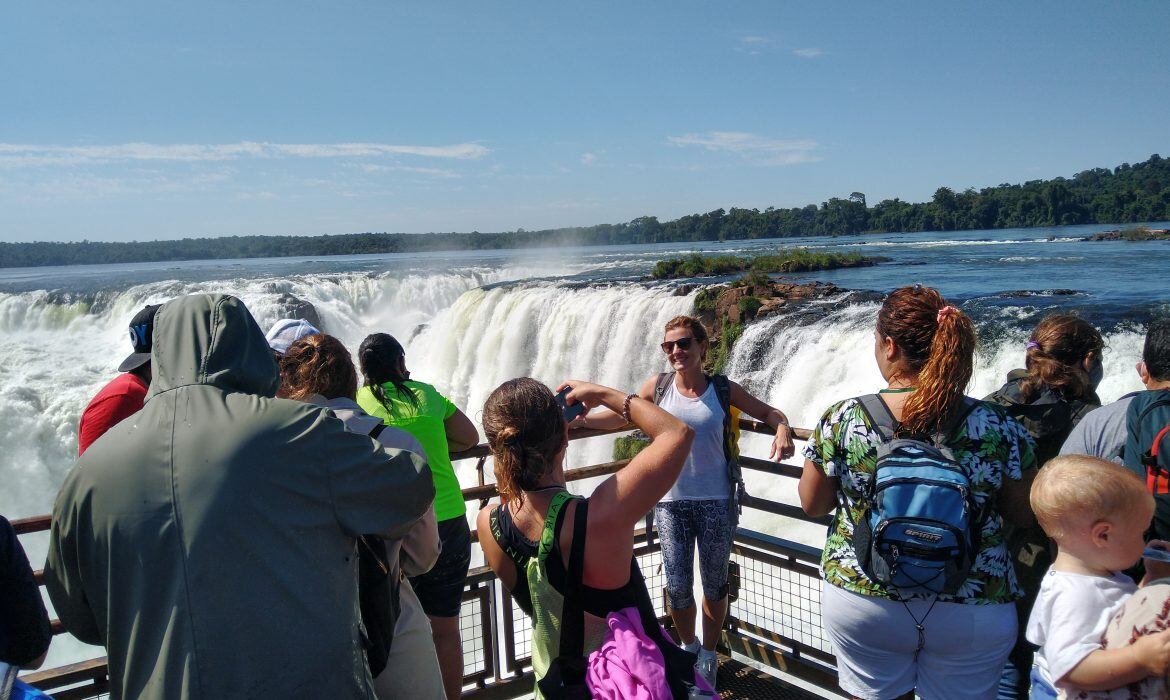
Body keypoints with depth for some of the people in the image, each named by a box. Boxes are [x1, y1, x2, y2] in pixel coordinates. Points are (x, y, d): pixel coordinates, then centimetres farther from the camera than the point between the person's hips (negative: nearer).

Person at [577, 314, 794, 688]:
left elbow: (769, 412, 8)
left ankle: (708, 655, 35)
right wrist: (580, 419, 0)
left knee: (714, 584, 12)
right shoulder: (657, 386, -1)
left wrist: (783, 430, -13)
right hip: (671, 502, 0)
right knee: (678, 586, 5)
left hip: (716, 502, 0)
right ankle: (688, 647, 35)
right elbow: (620, 415, 13)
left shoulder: (723, 389, -2)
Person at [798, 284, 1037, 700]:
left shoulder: (841, 420, -13)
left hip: (861, 600, 0)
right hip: (972, 612, 0)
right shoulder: (997, 426, -12)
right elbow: (1025, 515, 0)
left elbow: (812, 505, -1)